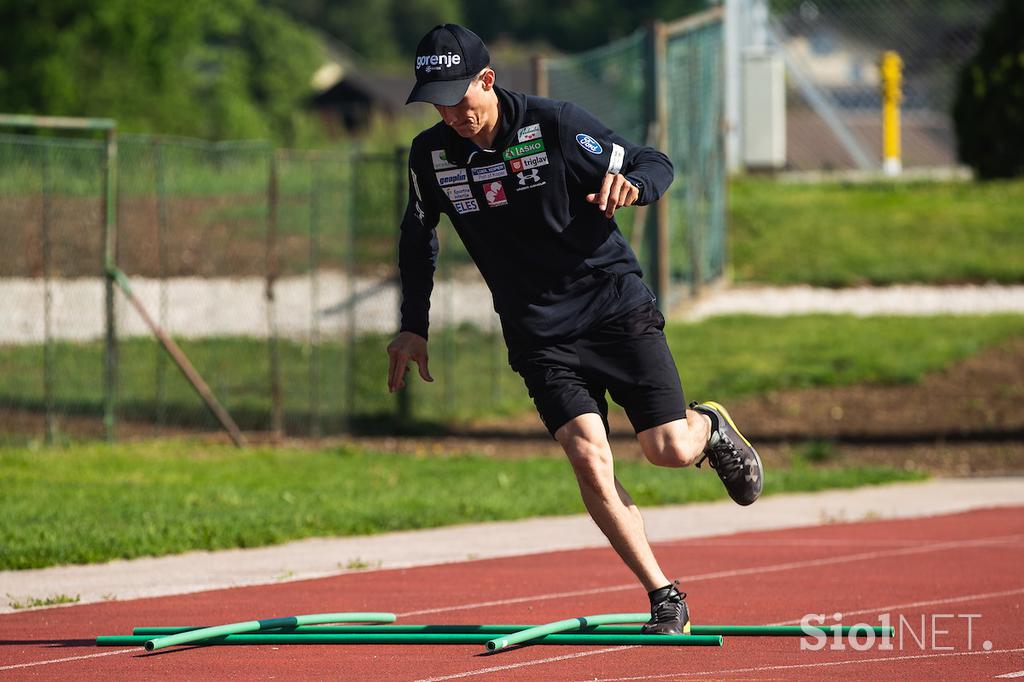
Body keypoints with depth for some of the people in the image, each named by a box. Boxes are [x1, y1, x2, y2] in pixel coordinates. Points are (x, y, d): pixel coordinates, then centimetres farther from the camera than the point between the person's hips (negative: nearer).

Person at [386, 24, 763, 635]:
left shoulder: (555, 124, -12)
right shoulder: (431, 154, -2)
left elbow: (657, 165, -5)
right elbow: (418, 237, 17)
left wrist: (629, 183, -29)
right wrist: (414, 328, 15)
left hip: (617, 307, -2)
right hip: (539, 333, 2)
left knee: (669, 450, -8)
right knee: (589, 457, -17)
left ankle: (711, 428, 31)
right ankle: (663, 597, -8)